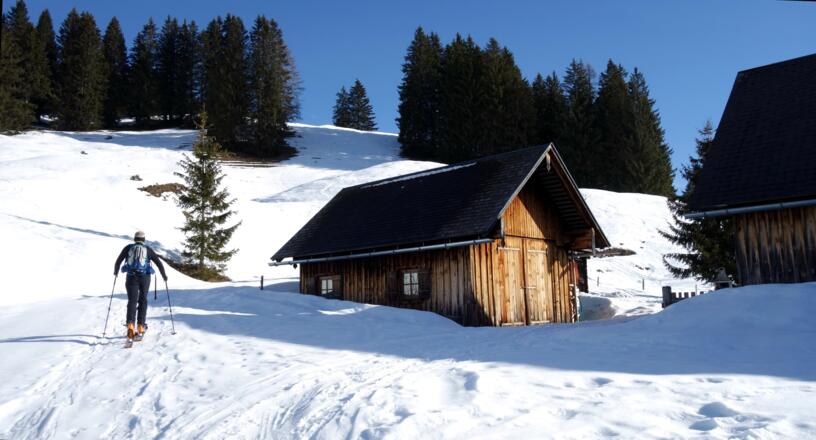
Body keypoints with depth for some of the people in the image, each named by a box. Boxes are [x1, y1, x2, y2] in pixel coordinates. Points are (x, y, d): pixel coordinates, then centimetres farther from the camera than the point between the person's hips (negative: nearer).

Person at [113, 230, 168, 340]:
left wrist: (115, 271, 34)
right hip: (145, 277, 0)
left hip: (131, 277, 0)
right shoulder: (148, 249, 9)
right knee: (143, 301, 12)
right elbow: (159, 263, 9)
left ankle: (130, 325, -26)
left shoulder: (128, 248, 10)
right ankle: (141, 327, 11)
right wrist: (164, 276, 22)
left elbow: (118, 260, 15)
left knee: (132, 301, -4)